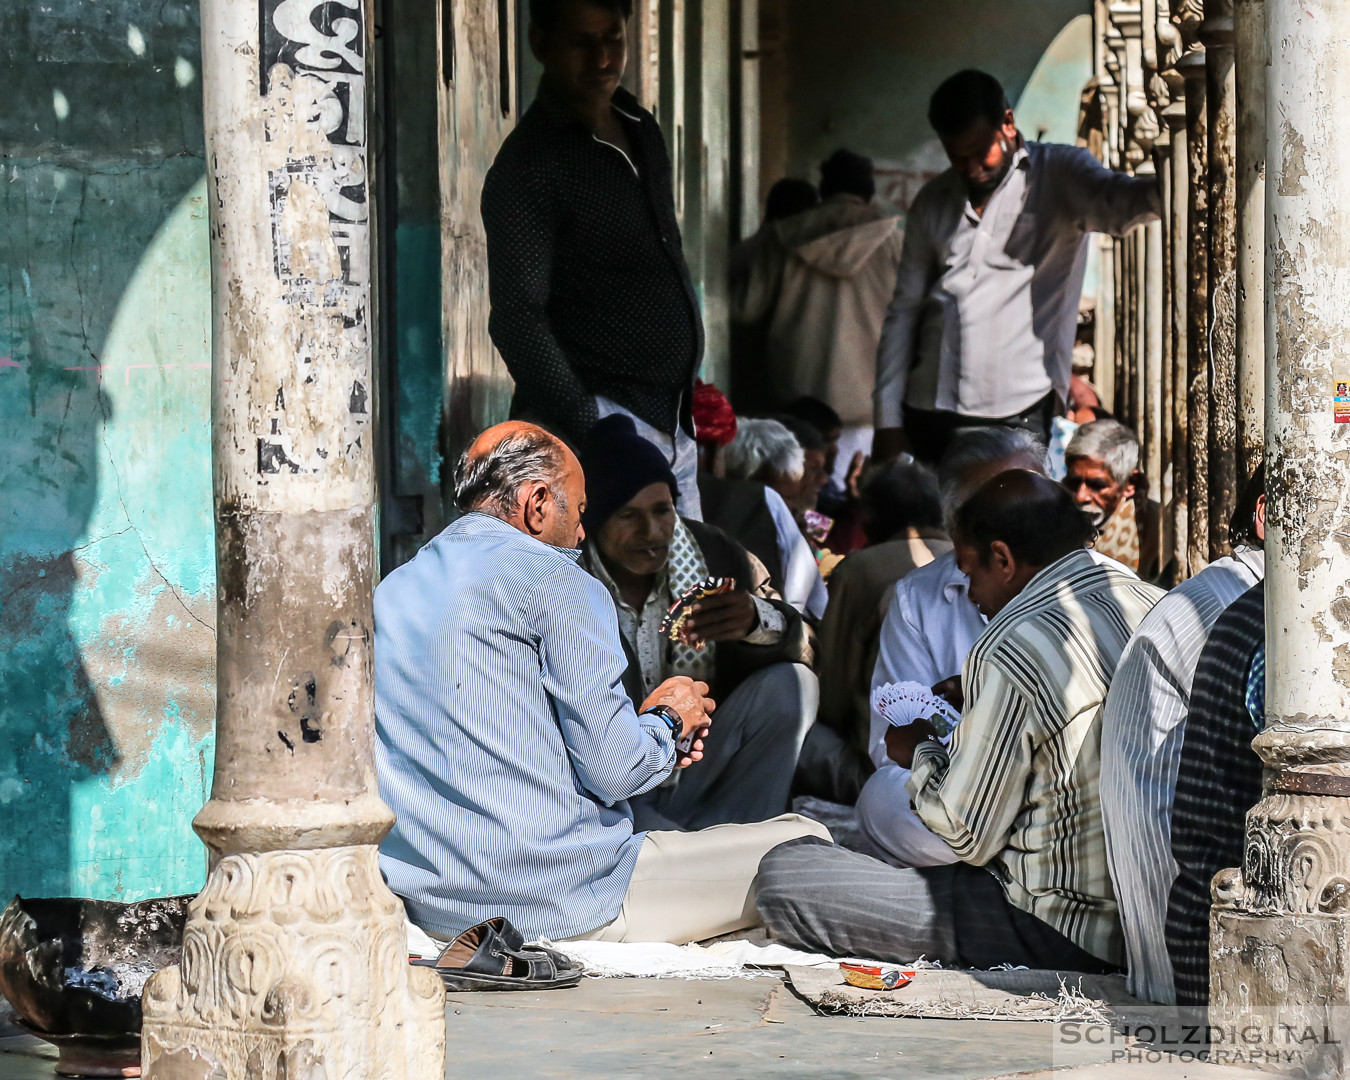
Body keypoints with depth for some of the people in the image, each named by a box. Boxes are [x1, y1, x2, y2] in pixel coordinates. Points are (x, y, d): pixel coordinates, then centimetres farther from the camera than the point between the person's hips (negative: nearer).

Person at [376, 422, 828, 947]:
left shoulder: (390, 591, 16)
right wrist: (665, 720, 12)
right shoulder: (553, 580, -8)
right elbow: (613, 772, -11)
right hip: (552, 900, -8)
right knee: (805, 845, 2)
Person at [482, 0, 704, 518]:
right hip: (598, 417, -8)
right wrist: (589, 432, -26)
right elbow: (516, 320, -18)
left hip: (674, 430, 8)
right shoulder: (528, 167, -11)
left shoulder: (642, 131, 15)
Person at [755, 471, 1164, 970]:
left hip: (1064, 933, -9)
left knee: (783, 873, -12)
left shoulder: (1011, 652, -21)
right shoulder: (1152, 605, 4)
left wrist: (920, 754, 7)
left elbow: (970, 837, -12)